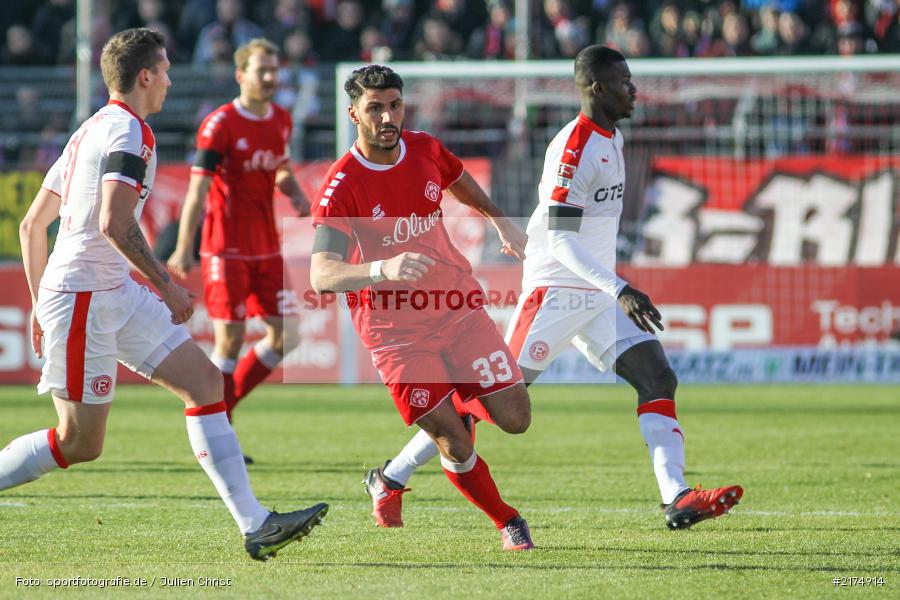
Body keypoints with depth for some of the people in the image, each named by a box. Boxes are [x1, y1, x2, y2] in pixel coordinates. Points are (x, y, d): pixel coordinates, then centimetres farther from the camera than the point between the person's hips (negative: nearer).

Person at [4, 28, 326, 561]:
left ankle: (256, 526, -4)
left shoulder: (92, 131, 17)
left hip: (119, 297, 10)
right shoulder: (129, 132, -13)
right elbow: (114, 223, -26)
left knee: (206, 381, 2)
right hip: (85, 301, -10)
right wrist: (166, 284, -19)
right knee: (81, 443, -7)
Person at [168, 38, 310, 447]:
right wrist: (183, 250, -18)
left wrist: (297, 196, 1)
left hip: (267, 245, 7)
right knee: (231, 339, -7)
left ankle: (222, 405, 17)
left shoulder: (281, 121, 8)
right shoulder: (220, 125, -12)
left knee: (286, 335, 2)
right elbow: (197, 190, -14)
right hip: (226, 248, -7)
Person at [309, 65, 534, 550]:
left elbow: (461, 183, 23)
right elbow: (321, 277, -32)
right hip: (393, 325, -4)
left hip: (457, 305, 5)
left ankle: (459, 402, 31)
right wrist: (382, 268, -47)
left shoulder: (425, 150, -3)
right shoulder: (341, 186, -20)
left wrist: (502, 222, 30)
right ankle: (507, 522, 14)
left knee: (515, 419, -3)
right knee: (456, 446, -10)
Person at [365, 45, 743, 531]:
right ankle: (390, 479, 6)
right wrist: (620, 290, -30)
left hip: (599, 297, 9)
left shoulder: (611, 139, 11)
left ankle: (678, 499, -14)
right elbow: (561, 240, -23)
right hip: (554, 293, -9)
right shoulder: (573, 146, -18)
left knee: (658, 380, -7)